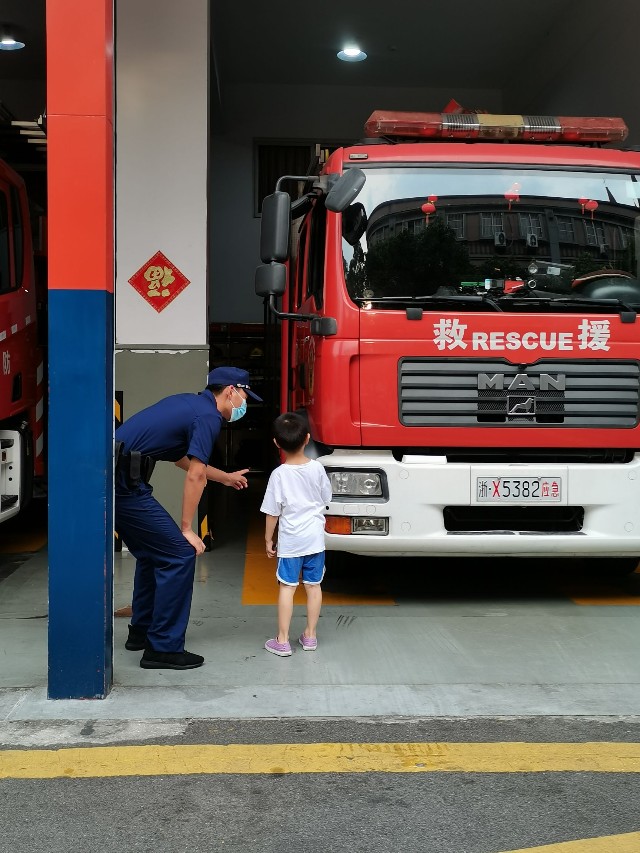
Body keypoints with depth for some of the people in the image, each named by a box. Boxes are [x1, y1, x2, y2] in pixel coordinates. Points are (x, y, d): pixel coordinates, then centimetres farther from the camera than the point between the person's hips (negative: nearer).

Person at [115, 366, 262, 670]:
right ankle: (163, 648, -1)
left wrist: (226, 477, 45)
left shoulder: (188, 403, 20)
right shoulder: (208, 416, -8)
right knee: (179, 554, -5)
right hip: (125, 484, -10)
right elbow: (195, 476, -11)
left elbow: (184, 459, 33)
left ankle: (141, 631, 34)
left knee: (153, 553, 23)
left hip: (113, 478, 10)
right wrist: (186, 529, -4)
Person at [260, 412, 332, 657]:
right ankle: (310, 636, 20)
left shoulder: (279, 475, -13)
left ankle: (282, 641, 5)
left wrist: (268, 539, 3)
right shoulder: (317, 468, -5)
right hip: (315, 538, 3)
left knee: (287, 587, 3)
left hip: (290, 541, -3)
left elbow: (272, 512, -9)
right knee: (313, 586, 11)